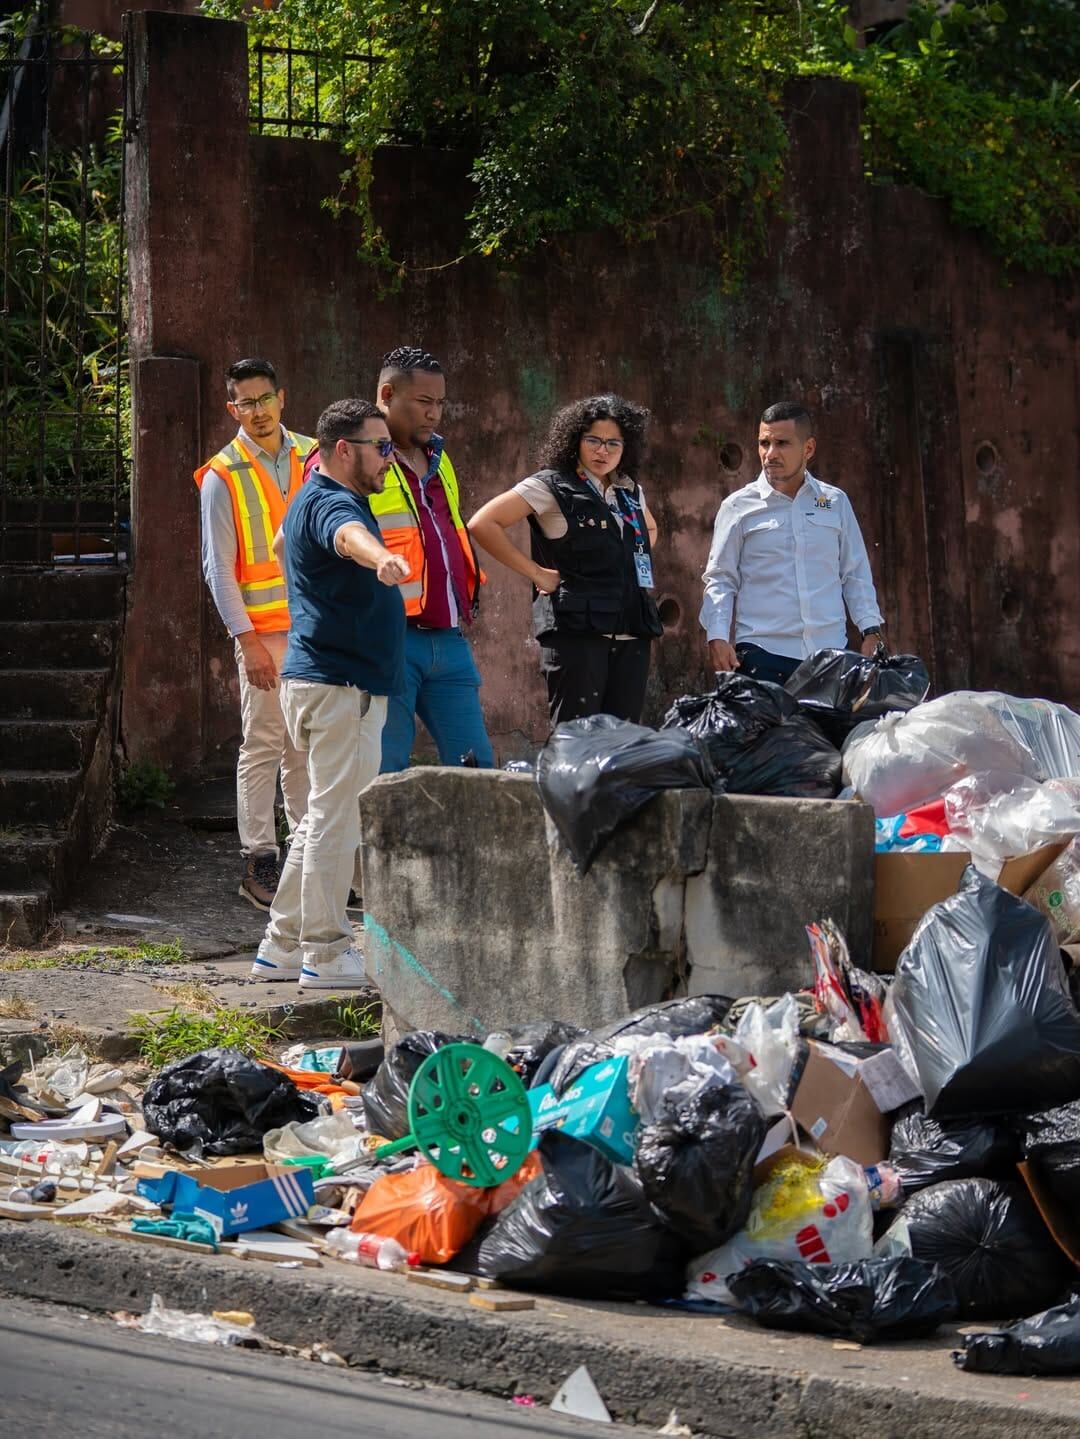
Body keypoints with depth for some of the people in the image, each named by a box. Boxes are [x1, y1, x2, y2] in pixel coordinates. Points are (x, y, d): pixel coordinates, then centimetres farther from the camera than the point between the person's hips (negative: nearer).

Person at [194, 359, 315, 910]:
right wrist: (247, 641, -12)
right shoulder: (222, 477, -5)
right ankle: (258, 861, -1)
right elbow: (219, 569, -6)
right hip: (264, 631, -4)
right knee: (263, 745, -4)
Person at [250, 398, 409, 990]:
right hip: (343, 686, -11)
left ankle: (282, 947, 20)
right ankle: (326, 954, -2)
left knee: (324, 816, 16)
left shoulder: (312, 499, 17)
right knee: (336, 818, -6)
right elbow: (349, 535, -43)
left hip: (320, 680, 11)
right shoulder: (330, 504, -17)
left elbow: (283, 543, 40)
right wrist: (380, 557, -64)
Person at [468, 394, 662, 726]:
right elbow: (482, 524, -8)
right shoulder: (551, 487, -1)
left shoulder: (630, 492, 17)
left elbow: (650, 529, 41)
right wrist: (536, 573, -7)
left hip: (632, 633, 6)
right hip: (577, 631, -6)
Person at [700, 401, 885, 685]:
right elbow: (720, 579, 6)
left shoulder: (835, 502, 13)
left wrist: (871, 631, 7)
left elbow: (856, 574, 17)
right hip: (762, 654, -2)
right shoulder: (739, 507, 5)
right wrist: (717, 637, -7)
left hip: (830, 651, 2)